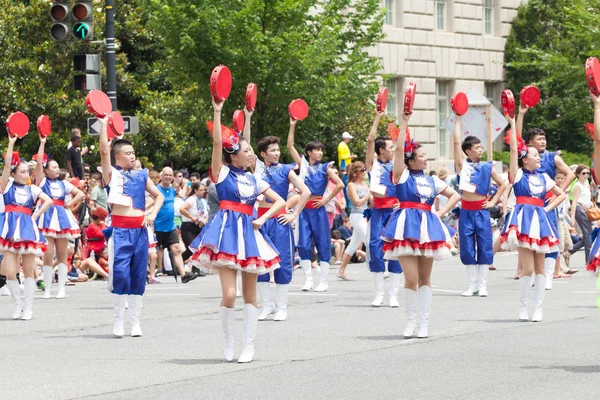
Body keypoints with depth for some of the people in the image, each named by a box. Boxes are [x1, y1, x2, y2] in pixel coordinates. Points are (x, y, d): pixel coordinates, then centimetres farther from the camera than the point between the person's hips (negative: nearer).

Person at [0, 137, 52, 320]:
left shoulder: (32, 189, 11)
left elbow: (48, 201, 4)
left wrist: (35, 215, -2)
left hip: (27, 227, 2)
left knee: (28, 270, 3)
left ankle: (28, 306, 11)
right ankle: (17, 303, 11)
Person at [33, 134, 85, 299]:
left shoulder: (63, 184, 14)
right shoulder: (42, 182, 5)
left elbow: (81, 194, 18)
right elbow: (39, 163, -5)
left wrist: (69, 204, 5)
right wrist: (42, 143, -5)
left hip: (62, 216, 3)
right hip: (47, 217, -3)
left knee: (61, 254, 4)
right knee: (48, 254, -8)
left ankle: (62, 287, 7)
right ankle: (47, 289, -2)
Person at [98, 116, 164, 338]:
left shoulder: (141, 175, 13)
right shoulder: (112, 174, 3)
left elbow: (159, 196, 22)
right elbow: (104, 151, -11)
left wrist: (153, 214, 6)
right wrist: (104, 125, -13)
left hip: (140, 229, 4)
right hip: (120, 230, -4)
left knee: (138, 275, 6)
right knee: (120, 273, -12)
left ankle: (135, 320, 13)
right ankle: (118, 319, 0)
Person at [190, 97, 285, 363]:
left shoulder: (254, 180, 13)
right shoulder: (222, 173, 1)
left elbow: (280, 202, 17)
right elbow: (217, 143, -11)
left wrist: (262, 218, 2)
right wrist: (217, 112, -17)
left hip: (249, 232, 5)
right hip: (227, 231, -5)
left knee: (250, 294, 5)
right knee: (229, 294, -13)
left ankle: (249, 346, 12)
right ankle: (228, 342, 7)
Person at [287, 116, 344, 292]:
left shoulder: (325, 168, 2)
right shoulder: (303, 164, 8)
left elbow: (340, 185, -6)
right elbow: (290, 146, 3)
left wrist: (327, 199, -6)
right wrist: (292, 126, -3)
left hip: (318, 209, -2)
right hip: (304, 209, 2)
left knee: (323, 245, 0)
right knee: (304, 245, -2)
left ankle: (323, 282, 3)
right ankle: (308, 280, 4)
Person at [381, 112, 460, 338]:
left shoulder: (432, 181, 14)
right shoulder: (402, 176, 1)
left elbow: (455, 195, 23)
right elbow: (399, 149, -10)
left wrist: (441, 213, 9)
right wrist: (404, 122, -10)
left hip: (427, 226, 5)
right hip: (407, 226, -5)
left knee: (425, 278, 6)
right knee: (411, 278, -10)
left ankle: (424, 323, 10)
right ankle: (410, 322, 1)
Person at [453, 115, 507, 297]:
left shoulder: (487, 167, 6)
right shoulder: (462, 165, 3)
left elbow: (502, 184, 13)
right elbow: (457, 142, -4)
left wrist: (493, 201, 4)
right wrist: (458, 119, -3)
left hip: (482, 210, 1)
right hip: (466, 211, -1)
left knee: (484, 247, 0)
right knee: (467, 248, 2)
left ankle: (482, 285, 6)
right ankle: (472, 285, 11)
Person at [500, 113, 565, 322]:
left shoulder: (543, 177, 14)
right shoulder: (518, 174, 1)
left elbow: (561, 194, 24)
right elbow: (514, 149, -6)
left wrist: (548, 208, 9)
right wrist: (512, 124, -6)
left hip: (539, 219, 5)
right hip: (523, 218, -5)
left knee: (540, 267, 4)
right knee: (528, 267, -11)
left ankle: (537, 308, 8)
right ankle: (522, 306, 2)